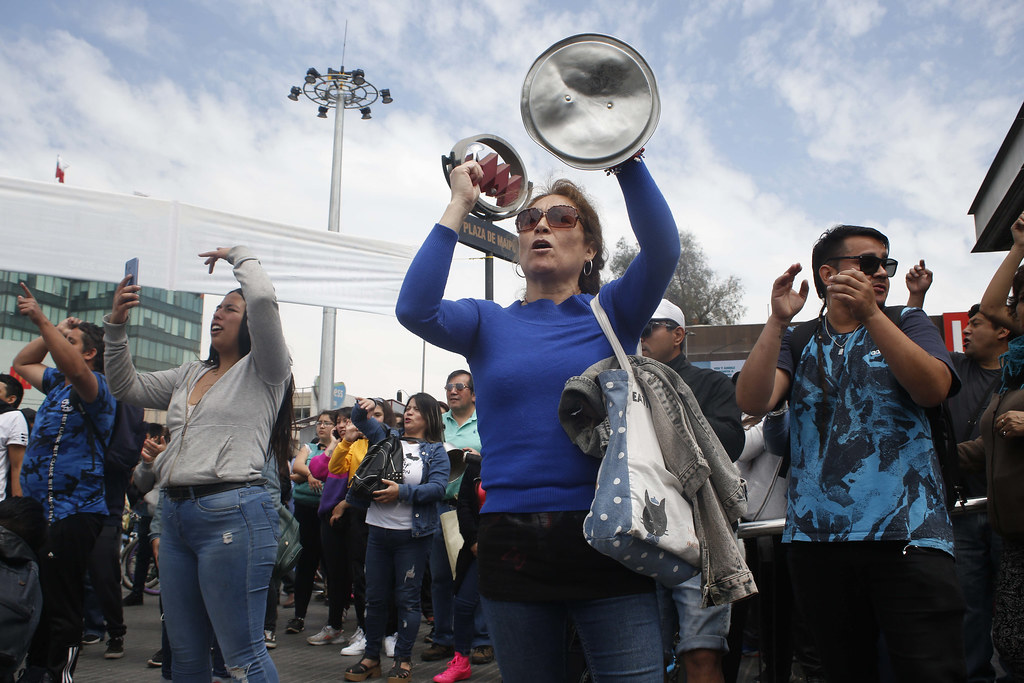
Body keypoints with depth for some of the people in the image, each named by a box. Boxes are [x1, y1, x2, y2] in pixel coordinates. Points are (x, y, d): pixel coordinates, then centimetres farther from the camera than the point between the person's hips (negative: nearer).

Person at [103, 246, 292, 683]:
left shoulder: (263, 371, 0)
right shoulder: (191, 375, 22)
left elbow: (262, 298, -16)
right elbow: (127, 387, 25)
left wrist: (238, 255, 1)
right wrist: (117, 324, 14)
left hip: (232, 514, -8)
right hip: (176, 514, 8)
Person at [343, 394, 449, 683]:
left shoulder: (435, 451, 0)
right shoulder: (387, 438, 12)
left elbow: (437, 488, -12)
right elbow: (361, 420, 15)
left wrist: (402, 492, -21)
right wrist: (363, 406, -8)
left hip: (413, 535, -4)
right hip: (379, 530, 4)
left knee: (407, 598, 3)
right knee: (375, 596, 9)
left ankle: (403, 659, 14)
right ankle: (371, 657, 20)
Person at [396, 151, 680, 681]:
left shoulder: (610, 314, 7)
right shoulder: (490, 324, 9)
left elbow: (662, 249, -12)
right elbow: (414, 309, -11)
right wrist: (459, 205, -6)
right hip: (512, 546, 2)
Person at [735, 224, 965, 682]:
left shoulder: (906, 324, 12)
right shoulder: (797, 341, 13)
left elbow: (934, 388, -9)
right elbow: (753, 402, -4)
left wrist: (870, 314, -16)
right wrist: (778, 320, -12)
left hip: (907, 535, -1)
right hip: (817, 537, 2)